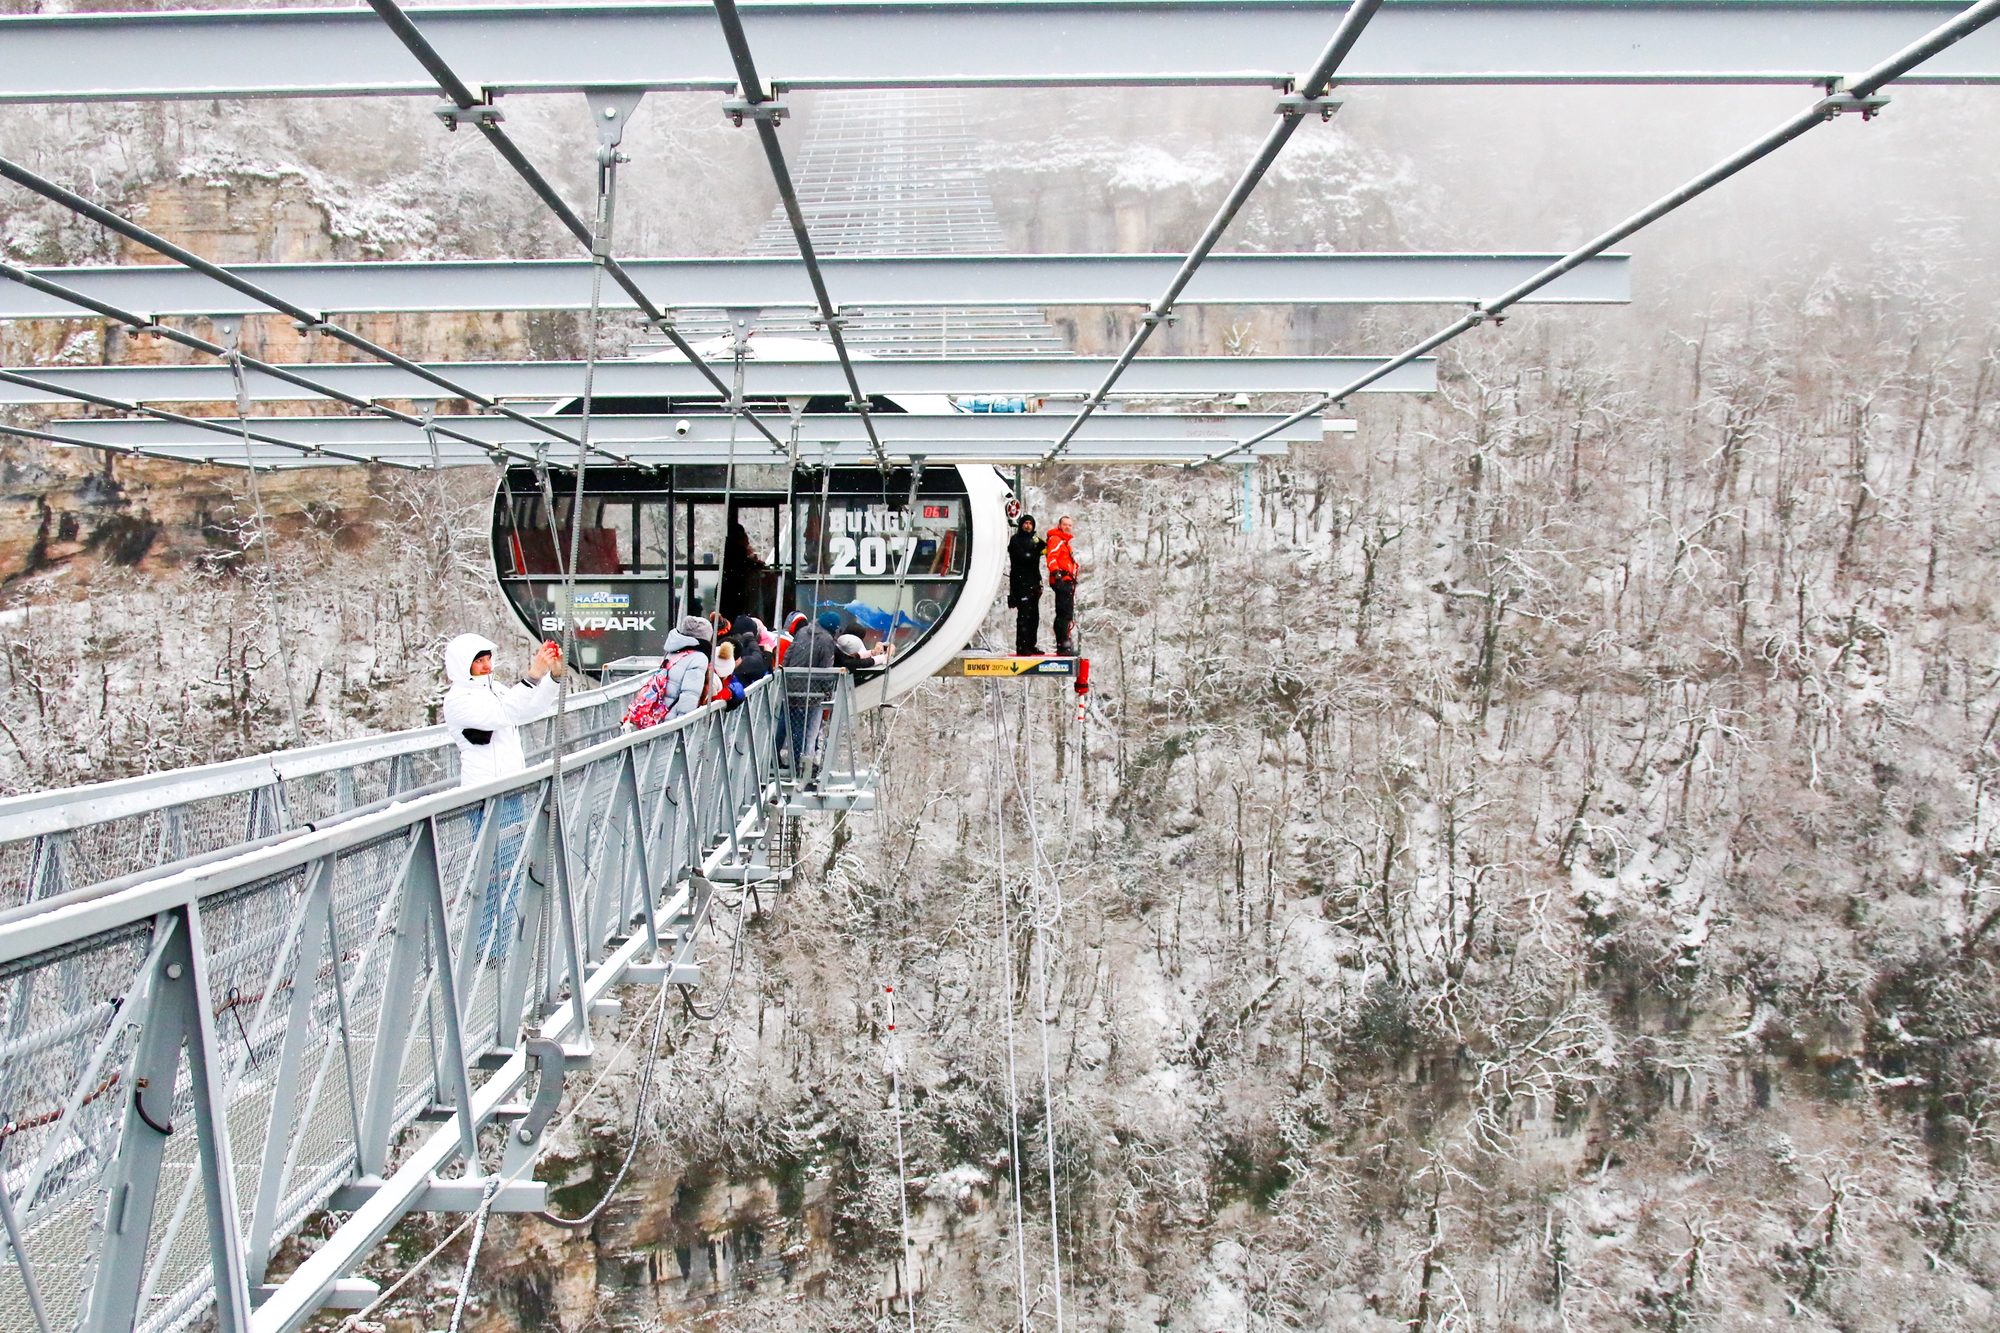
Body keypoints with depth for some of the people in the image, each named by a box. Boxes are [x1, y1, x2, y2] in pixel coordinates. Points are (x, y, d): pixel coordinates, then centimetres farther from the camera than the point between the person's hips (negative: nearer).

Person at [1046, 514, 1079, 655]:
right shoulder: (1056, 539, -6)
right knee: (1064, 613, -14)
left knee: (1066, 614, 12)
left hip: (1067, 582, 11)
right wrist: (1056, 572, -35)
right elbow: (1051, 558, -21)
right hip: (1061, 580, -11)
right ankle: (1063, 645, -17)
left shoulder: (1066, 542, 26)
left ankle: (1064, 645, 17)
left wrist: (1073, 580, 30)